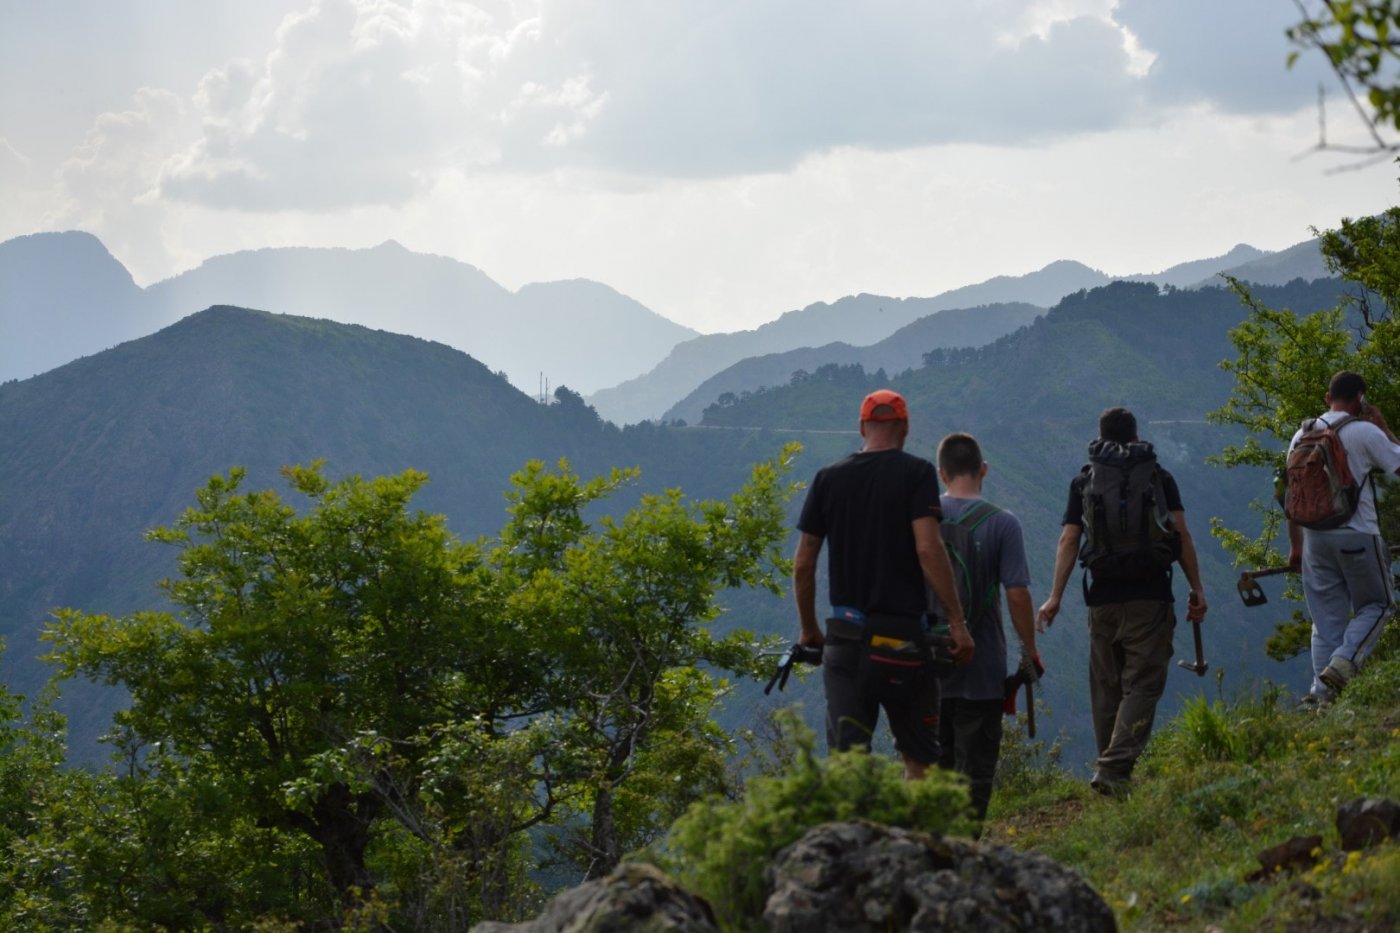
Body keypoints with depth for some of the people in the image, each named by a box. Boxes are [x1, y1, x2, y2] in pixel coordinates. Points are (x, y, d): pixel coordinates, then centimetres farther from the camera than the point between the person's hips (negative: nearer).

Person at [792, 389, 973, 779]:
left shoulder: (828, 478, 7)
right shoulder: (916, 473, -3)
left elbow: (803, 564, 7)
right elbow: (928, 549, -14)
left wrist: (808, 629, 19)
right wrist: (957, 621, -11)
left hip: (845, 634, 3)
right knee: (918, 755, 9)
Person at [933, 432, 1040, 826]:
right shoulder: (1002, 523, -8)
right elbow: (1017, 593, -11)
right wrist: (1030, 649, 1)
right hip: (981, 669, -3)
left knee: (934, 765, 14)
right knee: (975, 765, 3)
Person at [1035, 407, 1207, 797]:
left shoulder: (1083, 481, 9)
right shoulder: (1159, 477, 5)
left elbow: (1068, 540, 3)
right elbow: (1181, 535, -1)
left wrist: (1055, 597, 3)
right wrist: (1196, 589, 2)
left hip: (1102, 598, 2)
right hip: (1150, 596, -2)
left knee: (1106, 687, 11)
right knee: (1142, 683, -5)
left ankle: (1110, 769, 15)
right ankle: (1114, 767, -21)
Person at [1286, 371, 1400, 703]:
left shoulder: (1302, 435, 8)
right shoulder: (1366, 432, -9)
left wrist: (1295, 544, 17)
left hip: (1315, 536, 5)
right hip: (1358, 536, -5)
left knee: (1326, 616, 10)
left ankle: (1322, 691, 6)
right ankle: (1342, 663, -11)